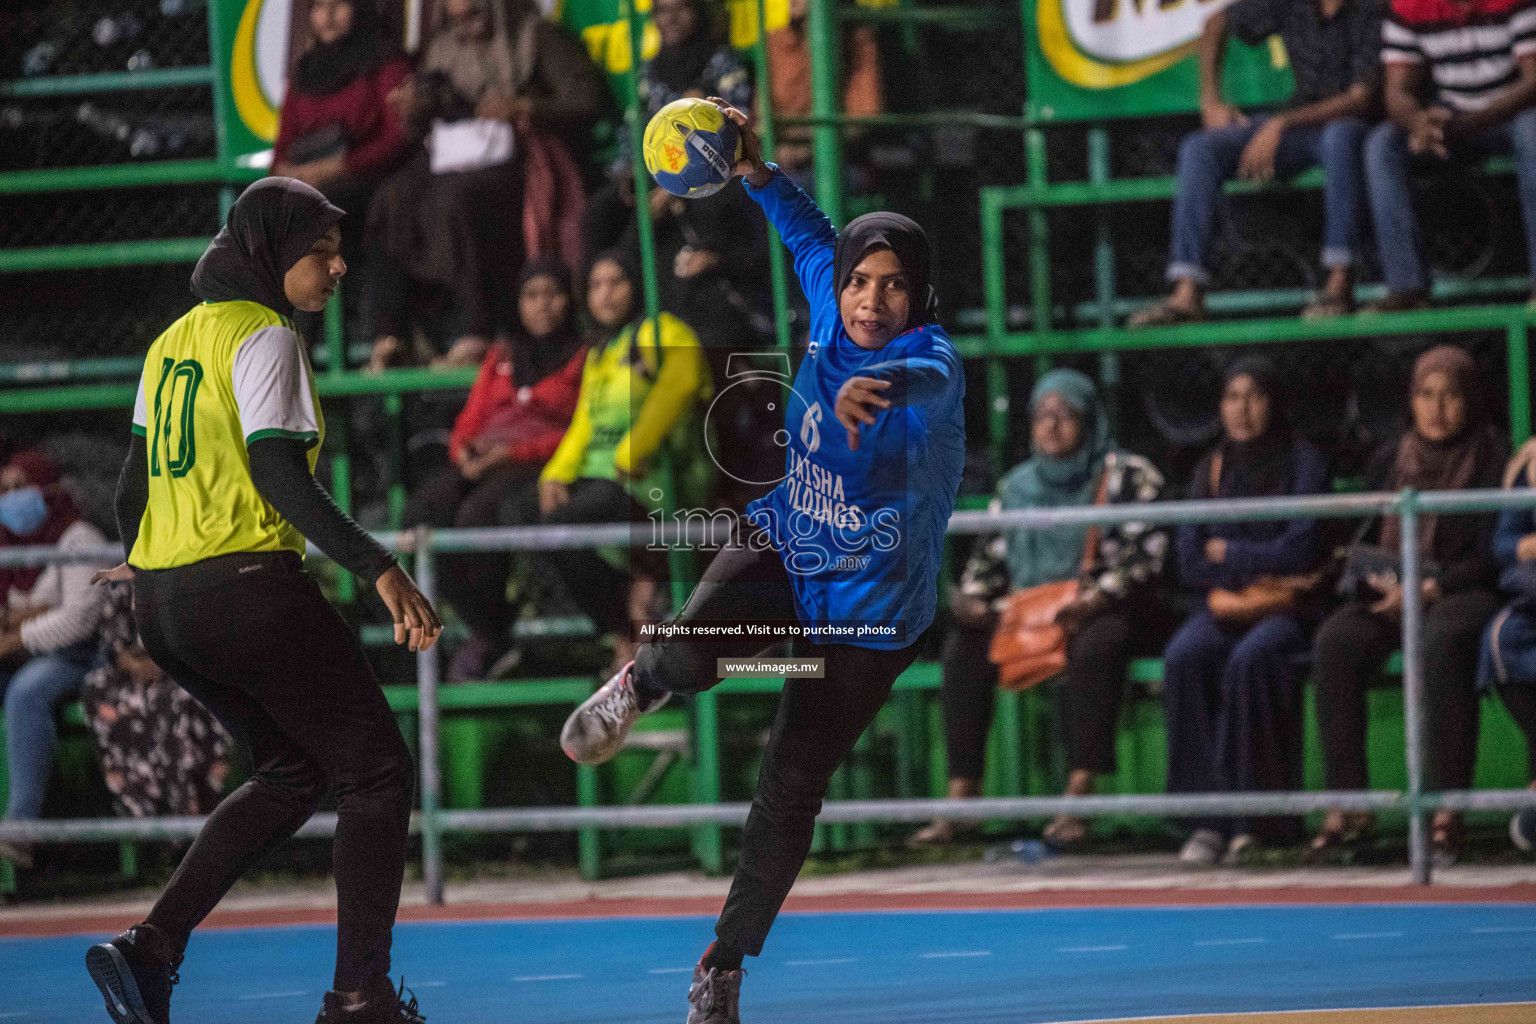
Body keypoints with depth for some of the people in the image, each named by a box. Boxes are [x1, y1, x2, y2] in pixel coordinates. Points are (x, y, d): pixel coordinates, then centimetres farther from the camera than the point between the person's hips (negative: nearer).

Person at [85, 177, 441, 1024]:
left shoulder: (173, 341, 16)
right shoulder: (264, 337, -9)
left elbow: (133, 479, 20)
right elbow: (281, 479, -18)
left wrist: (139, 561, 38)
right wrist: (379, 570, -23)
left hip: (164, 603, 9)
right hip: (247, 588, -9)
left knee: (291, 773, 21)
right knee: (377, 771, 3)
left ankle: (150, 947, 6)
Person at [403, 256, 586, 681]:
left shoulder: (585, 358, 10)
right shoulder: (500, 358, 28)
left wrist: (514, 452, -15)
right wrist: (464, 450, -3)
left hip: (536, 467, -5)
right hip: (480, 466, 5)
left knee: (475, 515, -37)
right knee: (423, 509, -29)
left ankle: (491, 634, -20)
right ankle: (481, 628, -20)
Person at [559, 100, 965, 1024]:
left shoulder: (932, 362, -20)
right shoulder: (834, 318, -4)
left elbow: (927, 382, -45)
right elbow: (811, 236, 15)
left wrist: (875, 387, -67)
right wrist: (756, 170, 4)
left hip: (870, 608, -3)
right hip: (782, 548, 3)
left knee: (791, 791, 1)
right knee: (698, 645, -31)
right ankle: (638, 688, 7)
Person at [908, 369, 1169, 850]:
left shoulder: (1126, 476, 5)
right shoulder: (1017, 486, 20)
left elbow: (1145, 551, -6)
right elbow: (991, 557, 17)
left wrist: (1099, 597, -22)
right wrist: (969, 596, -5)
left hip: (1106, 611, -4)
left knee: (1094, 646, -39)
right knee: (963, 648, -22)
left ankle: (1078, 799, -43)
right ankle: (960, 800, -27)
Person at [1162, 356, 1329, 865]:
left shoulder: (1302, 462, 4)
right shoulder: (1211, 470, 16)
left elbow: (1299, 550, -6)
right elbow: (1190, 561, 7)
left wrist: (1229, 554, 1)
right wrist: (1259, 571, -5)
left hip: (1284, 611, -3)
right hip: (1224, 605, 3)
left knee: (1249, 660, -36)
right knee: (1183, 657, -30)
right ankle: (1208, 817, -34)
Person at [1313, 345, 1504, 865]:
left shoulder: (1490, 460, 2)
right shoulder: (1391, 460, 15)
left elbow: (1490, 558, -5)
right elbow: (1367, 541, 18)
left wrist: (1427, 588, -17)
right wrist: (1375, 577, -5)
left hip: (1461, 593, -4)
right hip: (1392, 592, 4)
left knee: (1443, 640, -39)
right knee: (1336, 641, -28)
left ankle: (1447, 805, -40)